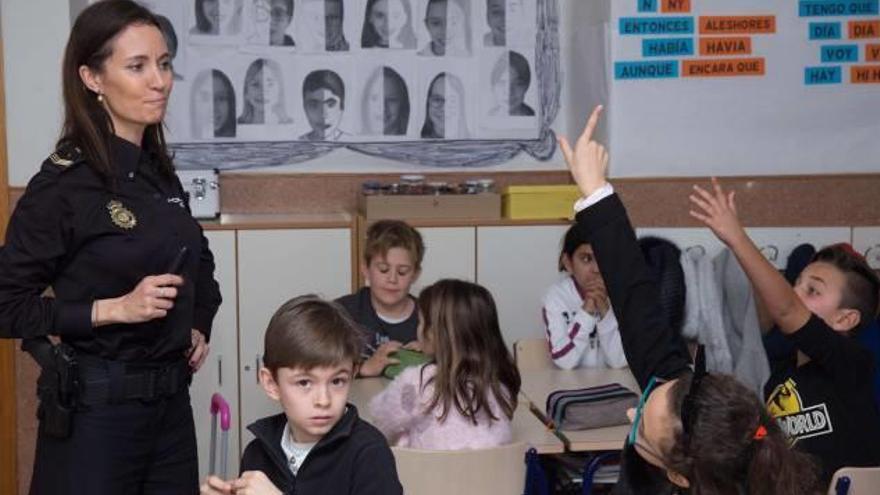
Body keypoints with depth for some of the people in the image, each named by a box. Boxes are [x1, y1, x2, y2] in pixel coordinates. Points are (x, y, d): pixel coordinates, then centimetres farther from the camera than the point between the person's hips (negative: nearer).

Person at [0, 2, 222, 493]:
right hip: (98, 405, -6)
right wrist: (115, 309, -19)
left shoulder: (161, 172, 7)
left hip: (171, 397, 7)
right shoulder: (64, 183, -14)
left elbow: (196, 258, 25)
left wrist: (199, 325, 9)